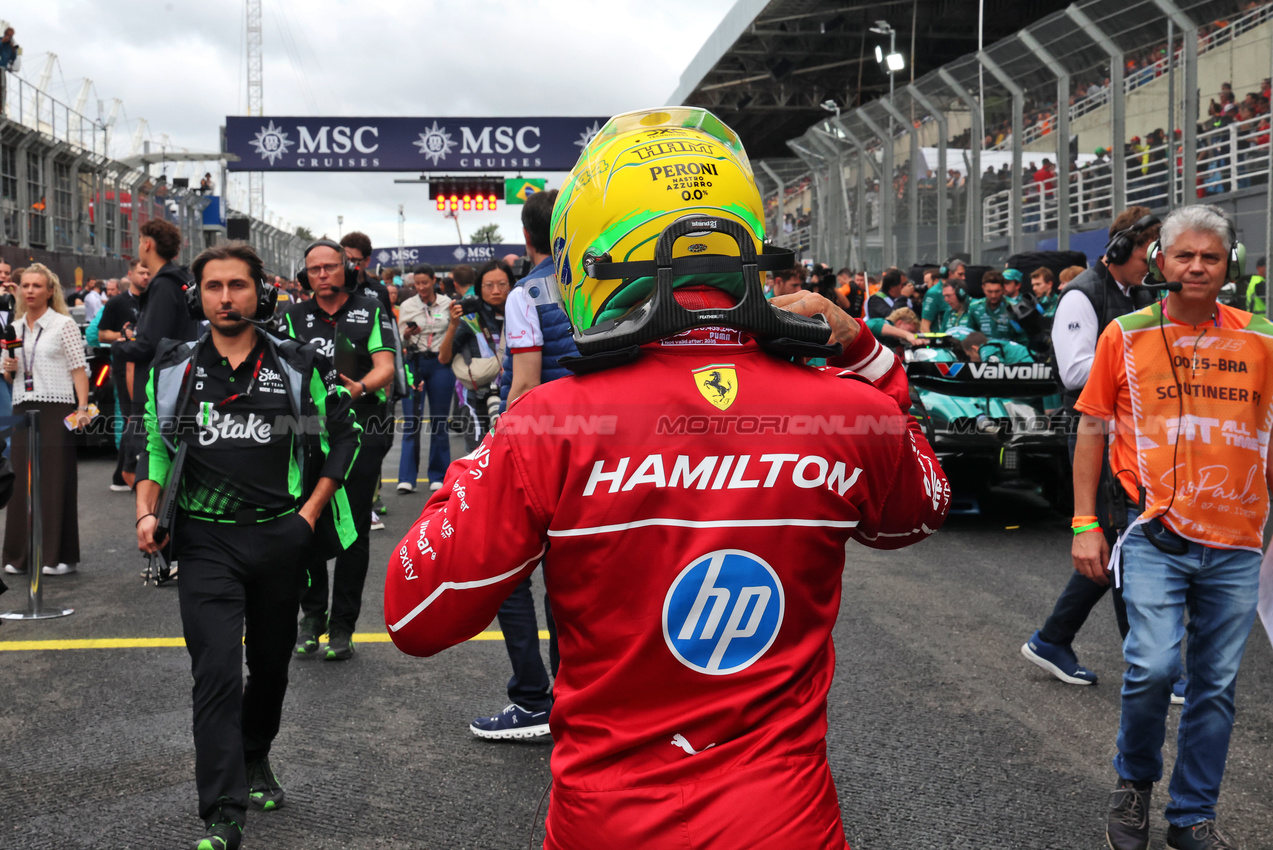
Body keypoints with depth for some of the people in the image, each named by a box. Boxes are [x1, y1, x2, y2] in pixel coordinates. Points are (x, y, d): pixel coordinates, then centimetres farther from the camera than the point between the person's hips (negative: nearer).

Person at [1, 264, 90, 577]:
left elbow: (79, 369, -6)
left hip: (56, 409, -5)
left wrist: (82, 407, -17)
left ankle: (58, 556, 3)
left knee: (56, 480, -4)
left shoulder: (63, 324, -1)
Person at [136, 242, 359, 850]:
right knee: (217, 675, -11)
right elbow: (153, 444, 13)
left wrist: (309, 513, 0)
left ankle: (256, 760, 43)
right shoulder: (172, 368, 4)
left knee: (271, 664, 17)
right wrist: (147, 512, -1)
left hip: (280, 538, 1)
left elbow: (341, 438, 7)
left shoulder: (298, 367, 1)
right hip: (205, 541, -1)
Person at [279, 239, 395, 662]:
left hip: (361, 432, -2)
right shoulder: (294, 317, 12)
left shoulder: (371, 312, 6)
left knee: (353, 530, 2)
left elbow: (385, 368, -2)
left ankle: (342, 627, 11)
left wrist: (359, 388, -24)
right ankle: (312, 614, 20)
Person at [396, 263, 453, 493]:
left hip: (441, 364, 0)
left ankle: (438, 476, 12)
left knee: (439, 420, 3)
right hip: (415, 363, 0)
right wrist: (407, 334, -12)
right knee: (411, 421, -6)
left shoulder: (447, 303, 6)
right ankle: (407, 478, -5)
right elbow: (401, 341, 8)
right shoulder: (407, 306, 6)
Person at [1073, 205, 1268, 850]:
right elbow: (1092, 429, 5)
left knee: (1216, 683, 8)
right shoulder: (1126, 335, 1)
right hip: (1157, 535, -2)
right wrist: (1085, 524, 0)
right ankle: (1134, 779, 14)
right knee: (1154, 665, -15)